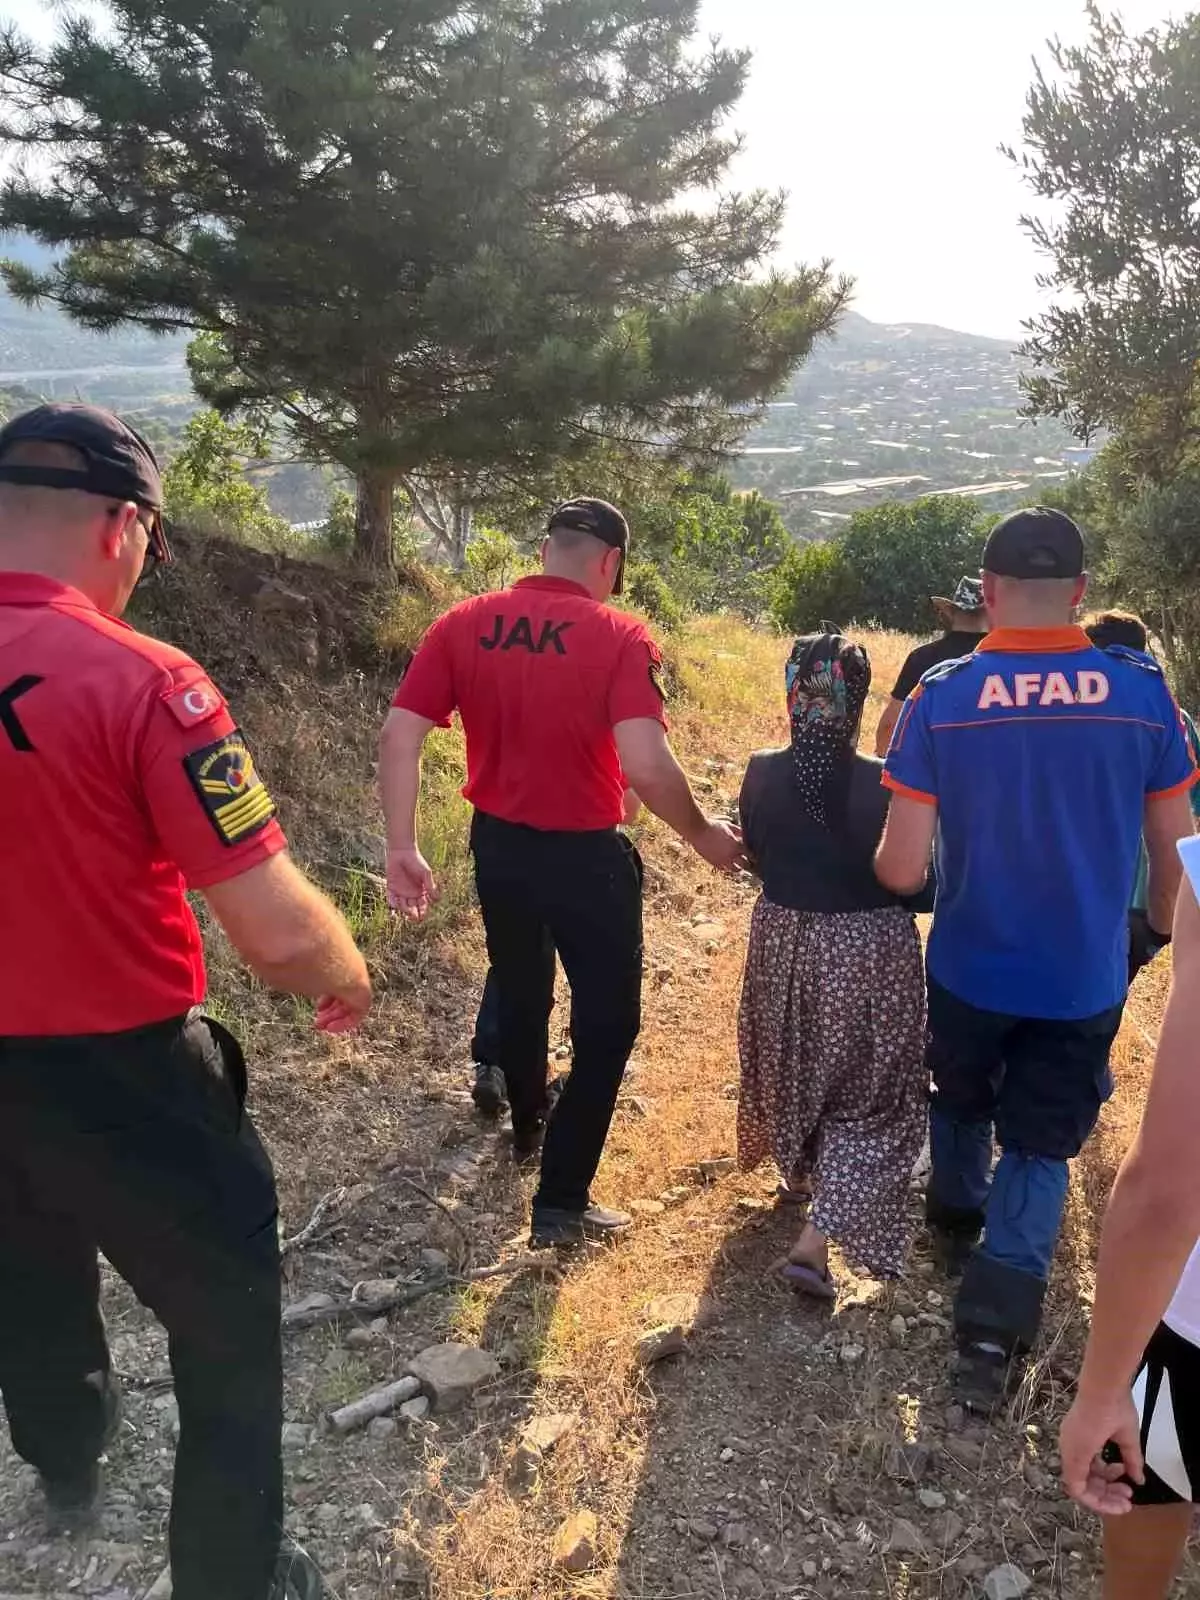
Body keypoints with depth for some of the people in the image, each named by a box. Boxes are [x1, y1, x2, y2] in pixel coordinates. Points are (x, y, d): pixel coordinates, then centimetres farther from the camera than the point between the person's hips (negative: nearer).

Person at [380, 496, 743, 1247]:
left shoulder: (463, 624, -3)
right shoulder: (620, 637, -16)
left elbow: (399, 734, -8)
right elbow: (645, 766, -26)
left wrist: (403, 848, -4)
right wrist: (703, 834, -10)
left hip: (497, 845, 5)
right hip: (585, 855, -5)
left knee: (520, 992, 28)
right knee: (608, 1020, 12)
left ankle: (528, 1125, 51)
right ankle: (561, 1202, 15)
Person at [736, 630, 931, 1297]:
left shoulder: (762, 773, -11)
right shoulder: (884, 784, -20)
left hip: (784, 941, 4)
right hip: (868, 951, -3)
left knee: (795, 1061, 28)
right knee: (864, 1093, 12)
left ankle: (800, 1167, 52)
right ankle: (818, 1237, 2)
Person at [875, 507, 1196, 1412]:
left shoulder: (941, 698, -15)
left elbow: (901, 871, -16)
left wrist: (881, 862, 8)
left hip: (969, 969, 0)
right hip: (1084, 978, 0)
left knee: (961, 1106, 28)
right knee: (1041, 1151, 15)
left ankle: (957, 1224, 51)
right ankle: (994, 1335, 9)